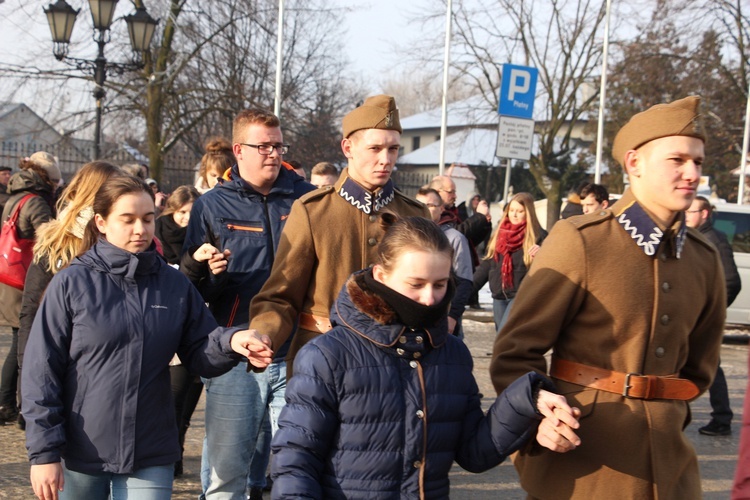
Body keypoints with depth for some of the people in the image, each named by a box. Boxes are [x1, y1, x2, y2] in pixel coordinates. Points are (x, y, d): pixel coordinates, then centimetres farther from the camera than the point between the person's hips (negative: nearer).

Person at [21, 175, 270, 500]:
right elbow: (41, 372, -5)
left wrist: (229, 342, -18)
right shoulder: (71, 283, -5)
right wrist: (43, 452, -8)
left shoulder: (175, 285, 5)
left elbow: (199, 356, 4)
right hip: (79, 455, -1)